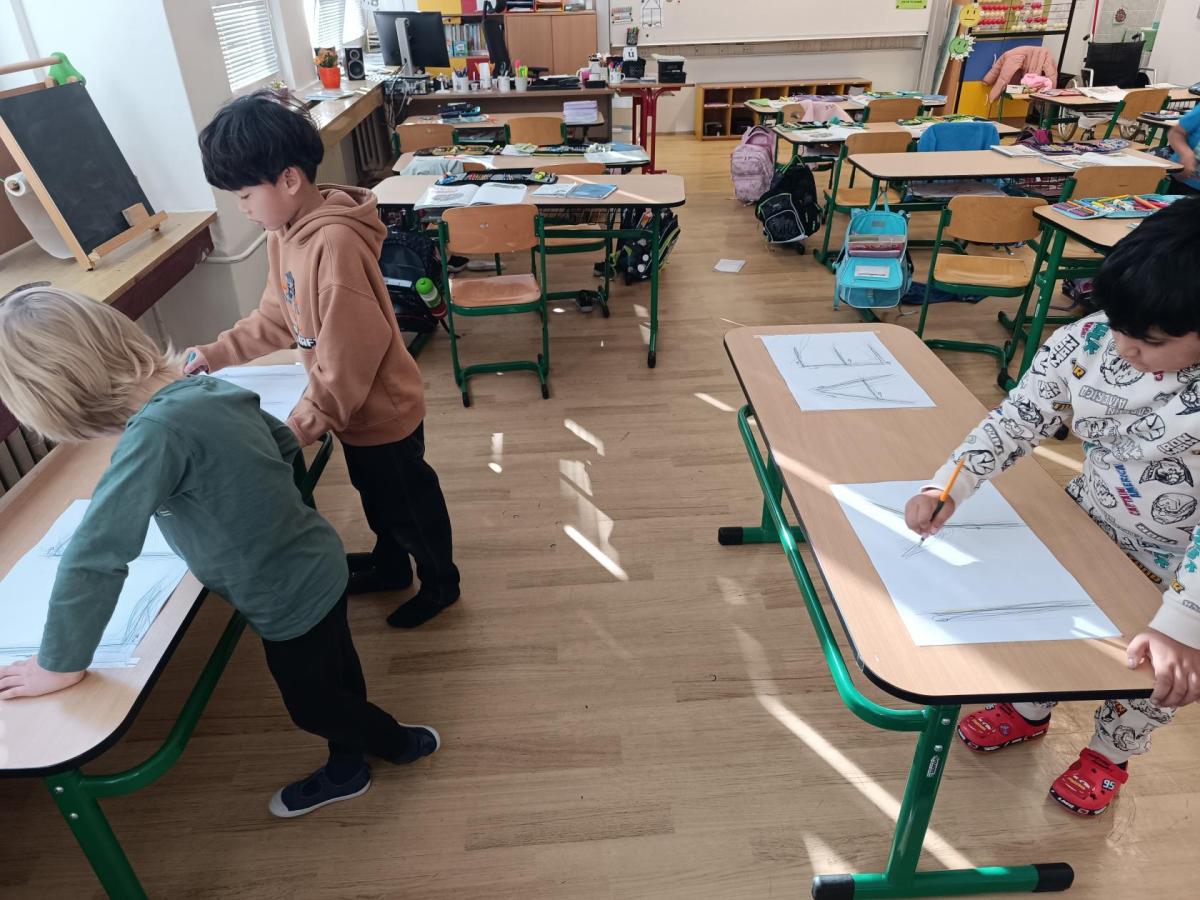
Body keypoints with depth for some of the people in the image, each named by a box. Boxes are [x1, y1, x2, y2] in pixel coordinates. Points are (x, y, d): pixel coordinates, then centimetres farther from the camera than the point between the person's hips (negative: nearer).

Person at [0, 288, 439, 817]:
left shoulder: (157, 431, -31)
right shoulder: (210, 386, -7)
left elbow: (94, 556, -30)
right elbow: (285, 444, 11)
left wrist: (59, 665, -16)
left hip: (289, 600, -7)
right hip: (318, 567, 8)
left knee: (313, 706, 22)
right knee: (334, 682, 28)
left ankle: (406, 744, 45)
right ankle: (346, 772, 52)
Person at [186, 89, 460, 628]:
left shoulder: (334, 244, -30)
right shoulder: (285, 233, -1)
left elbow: (349, 358, -30)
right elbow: (277, 316, 14)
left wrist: (296, 431, -24)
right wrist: (216, 354, 9)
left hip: (380, 409, -8)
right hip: (356, 409, 9)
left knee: (409, 502, 14)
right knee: (375, 496, 27)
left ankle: (440, 583, 37)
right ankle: (390, 565, 51)